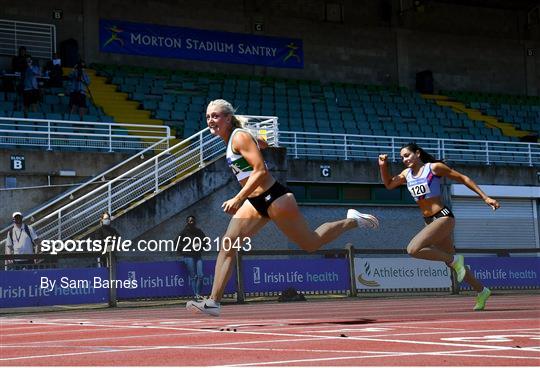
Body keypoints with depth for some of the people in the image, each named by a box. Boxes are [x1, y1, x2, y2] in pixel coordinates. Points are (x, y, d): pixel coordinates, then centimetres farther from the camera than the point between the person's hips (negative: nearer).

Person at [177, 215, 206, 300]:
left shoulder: (199, 231, 10)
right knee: (193, 276, -4)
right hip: (189, 257, -4)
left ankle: (198, 293, 4)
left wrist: (200, 245, 3)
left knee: (200, 275, -6)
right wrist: (183, 251, -6)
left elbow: (205, 240, 22)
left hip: (198, 256, 4)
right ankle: (195, 295, 1)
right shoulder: (184, 232, -1)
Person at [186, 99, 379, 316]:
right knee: (226, 245, -5)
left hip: (273, 198, -9)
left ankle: (352, 220, 25)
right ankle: (214, 302, -8)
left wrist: (238, 199, -29)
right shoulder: (231, 141, 10)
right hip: (255, 202, 9)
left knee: (311, 244, 5)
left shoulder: (240, 137, -16)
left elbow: (261, 170, -24)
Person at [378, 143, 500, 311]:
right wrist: (383, 166, 4)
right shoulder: (407, 174, 9)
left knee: (413, 249, -24)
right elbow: (388, 184, 23)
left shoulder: (434, 167, -10)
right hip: (429, 221, 8)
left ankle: (454, 259, -10)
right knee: (452, 262, 14)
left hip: (443, 217, -8)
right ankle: (482, 291, 30)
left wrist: (485, 197, -8)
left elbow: (463, 178, -6)